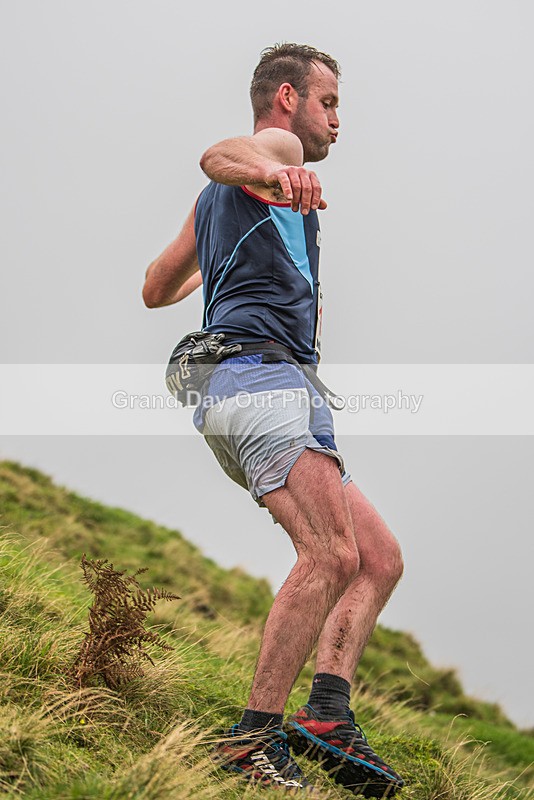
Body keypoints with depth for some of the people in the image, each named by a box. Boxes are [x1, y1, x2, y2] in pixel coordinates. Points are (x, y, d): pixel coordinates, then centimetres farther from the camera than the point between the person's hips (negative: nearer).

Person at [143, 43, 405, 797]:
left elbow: (156, 289, 39)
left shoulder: (215, 202, 33)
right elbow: (219, 154, -18)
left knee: (380, 557, 4)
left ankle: (327, 713, -10)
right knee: (330, 556, -24)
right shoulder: (275, 144, 7)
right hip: (259, 373, -10)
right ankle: (255, 736, -24)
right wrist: (271, 171, -43)